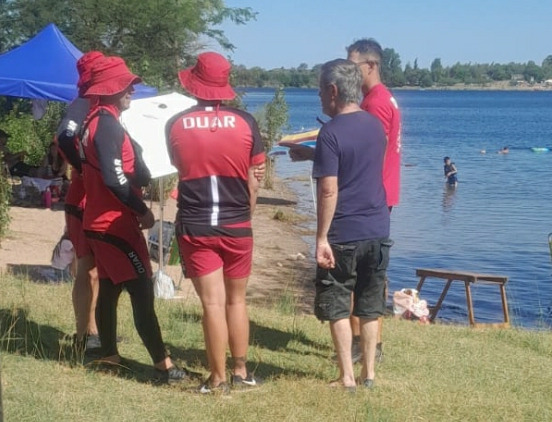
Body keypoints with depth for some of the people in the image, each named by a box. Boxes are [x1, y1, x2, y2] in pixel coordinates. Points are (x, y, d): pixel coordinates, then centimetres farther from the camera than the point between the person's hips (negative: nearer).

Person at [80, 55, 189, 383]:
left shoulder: (98, 121, 15)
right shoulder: (107, 124, -17)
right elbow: (114, 179, -24)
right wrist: (142, 210, -14)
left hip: (103, 222, 10)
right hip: (115, 224, -10)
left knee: (109, 289, 15)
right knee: (143, 293, -11)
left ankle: (109, 356, 23)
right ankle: (163, 366, -11)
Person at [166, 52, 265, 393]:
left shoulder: (176, 125, -4)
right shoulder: (245, 123, -5)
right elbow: (253, 181, 1)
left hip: (195, 227, -1)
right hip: (237, 227, 1)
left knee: (213, 303, 2)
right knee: (236, 300, 16)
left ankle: (218, 379, 7)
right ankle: (241, 372, 23)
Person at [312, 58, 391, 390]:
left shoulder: (331, 133, -14)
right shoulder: (376, 126, 7)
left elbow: (329, 191, -19)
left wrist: (322, 238, -14)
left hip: (343, 235, -6)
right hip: (377, 230, 6)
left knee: (337, 307, 5)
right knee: (370, 307, 13)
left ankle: (347, 378, 6)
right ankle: (369, 374, 18)